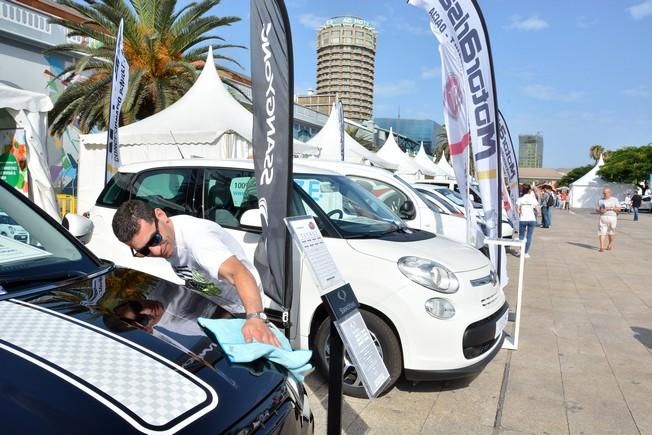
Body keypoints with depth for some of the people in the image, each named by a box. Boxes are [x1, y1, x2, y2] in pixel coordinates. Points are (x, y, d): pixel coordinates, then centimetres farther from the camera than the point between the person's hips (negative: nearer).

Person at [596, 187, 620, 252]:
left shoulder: (615, 199, 7)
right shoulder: (600, 200, 12)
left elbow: (618, 209, 1)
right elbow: (597, 209, 12)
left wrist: (610, 208, -12)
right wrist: (600, 210, -11)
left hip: (612, 217, -1)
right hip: (603, 217, 1)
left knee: (610, 232, 6)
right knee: (602, 232, -7)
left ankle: (610, 244, 22)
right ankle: (602, 247, -11)